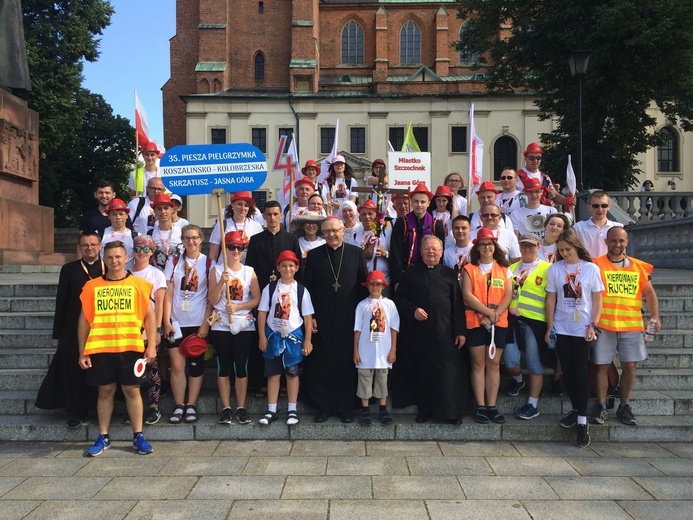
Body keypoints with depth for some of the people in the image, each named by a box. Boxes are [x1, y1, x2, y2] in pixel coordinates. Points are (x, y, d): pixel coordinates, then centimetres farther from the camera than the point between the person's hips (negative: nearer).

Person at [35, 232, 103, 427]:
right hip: (74, 329, 1)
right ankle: (76, 412, 18)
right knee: (73, 369, 5)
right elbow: (61, 301, 6)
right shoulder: (69, 269, 6)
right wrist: (58, 331, 3)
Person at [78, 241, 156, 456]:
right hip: (100, 349, 1)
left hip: (130, 347, -1)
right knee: (105, 391, 8)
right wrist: (82, 352, 5)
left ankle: (138, 436, 12)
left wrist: (151, 345, -3)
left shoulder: (138, 284, 4)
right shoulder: (92, 286, 7)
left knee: (132, 390, 4)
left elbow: (149, 316, 4)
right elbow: (84, 320, 8)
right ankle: (103, 437, 19)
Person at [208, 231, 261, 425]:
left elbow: (256, 299, 0)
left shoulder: (249, 271, 4)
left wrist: (238, 307, -13)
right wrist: (221, 282, -18)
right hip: (221, 325, 0)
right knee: (223, 367, 4)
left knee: (241, 367, 3)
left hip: (244, 326, 0)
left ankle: (241, 407, 11)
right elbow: (213, 300, -4)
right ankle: (226, 408, 12)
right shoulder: (217, 271, 2)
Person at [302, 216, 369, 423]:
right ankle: (323, 406, 17)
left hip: (349, 320, 0)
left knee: (347, 364, 5)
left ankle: (346, 407, 18)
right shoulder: (314, 255, 4)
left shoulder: (356, 253, 4)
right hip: (322, 320, 0)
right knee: (321, 365, 4)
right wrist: (309, 316, -2)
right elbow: (307, 288, 4)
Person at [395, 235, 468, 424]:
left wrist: (460, 331, -1)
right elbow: (399, 298, 8)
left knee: (448, 371, -1)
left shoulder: (449, 274, 9)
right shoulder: (410, 273, 9)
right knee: (422, 371, 7)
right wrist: (413, 310, -10)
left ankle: (450, 411, 10)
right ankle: (424, 409, 19)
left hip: (445, 332, 0)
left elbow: (457, 305, 5)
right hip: (419, 332, 1)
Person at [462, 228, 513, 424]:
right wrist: (488, 312, -14)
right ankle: (480, 407, 6)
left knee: (494, 364, 3)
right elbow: (467, 294, -7)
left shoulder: (503, 269, 11)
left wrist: (494, 316, -12)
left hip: (498, 323, 2)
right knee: (478, 364, 1)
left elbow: (508, 296, 2)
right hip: (475, 322, -2)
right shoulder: (469, 269, 5)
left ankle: (492, 406, 9)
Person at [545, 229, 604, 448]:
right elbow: (551, 299, 4)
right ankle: (576, 409, 26)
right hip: (561, 329, 2)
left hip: (582, 329, -2)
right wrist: (549, 327, 2)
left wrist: (593, 325, -8)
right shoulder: (554, 269, 1)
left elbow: (597, 299, 1)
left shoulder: (591, 268, -2)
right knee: (567, 372, 9)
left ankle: (582, 421, 2)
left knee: (580, 372, -2)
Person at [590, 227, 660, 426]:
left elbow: (649, 292, 14)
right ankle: (601, 407, 15)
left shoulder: (639, 267, 11)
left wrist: (655, 316, 3)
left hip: (632, 325, 3)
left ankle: (624, 406, 19)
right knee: (602, 365, 2)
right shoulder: (596, 265, 1)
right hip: (604, 325, -2)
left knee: (629, 366, 4)